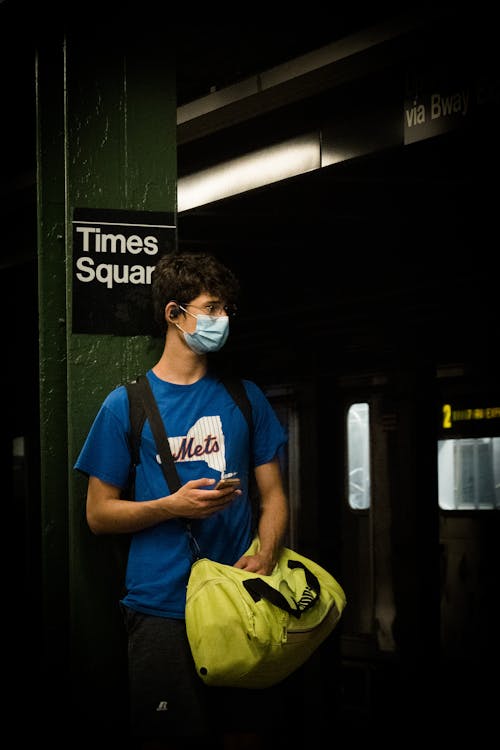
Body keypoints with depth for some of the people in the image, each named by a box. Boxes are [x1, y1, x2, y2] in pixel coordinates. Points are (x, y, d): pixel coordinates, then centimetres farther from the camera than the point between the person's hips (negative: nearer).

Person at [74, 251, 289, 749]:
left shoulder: (245, 398, 11)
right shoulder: (127, 404, 2)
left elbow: (273, 494, 12)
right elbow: (99, 514, 2)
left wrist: (264, 557, -8)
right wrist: (174, 506, -14)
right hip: (161, 609, -3)